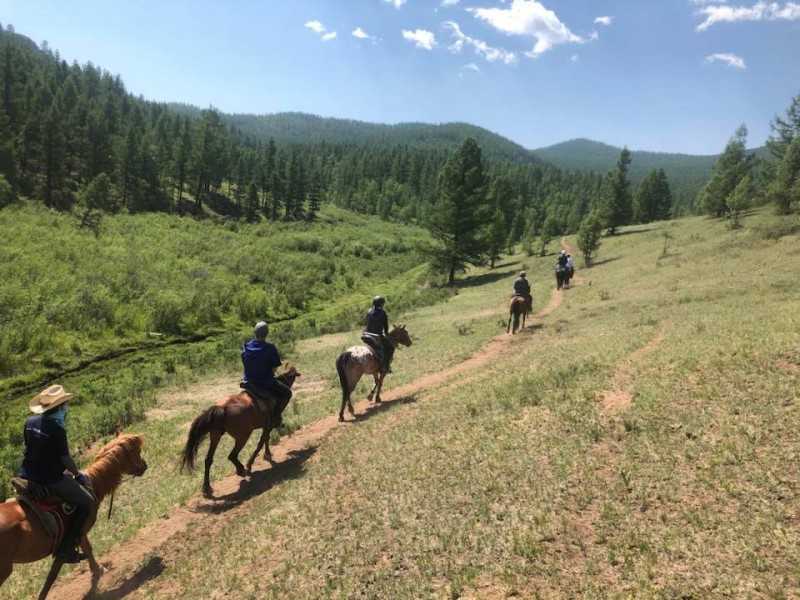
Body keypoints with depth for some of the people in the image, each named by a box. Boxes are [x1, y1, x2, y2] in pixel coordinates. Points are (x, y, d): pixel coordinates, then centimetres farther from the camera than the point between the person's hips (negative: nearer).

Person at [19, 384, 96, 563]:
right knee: (88, 502, 0)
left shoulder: (30, 421, 3)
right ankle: (66, 548, -2)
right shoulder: (57, 429, -18)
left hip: (27, 473, 8)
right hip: (50, 478, -8)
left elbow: (30, 447, 14)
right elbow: (65, 458, -15)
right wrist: (78, 475, 1)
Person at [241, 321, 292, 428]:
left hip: (248, 382, 6)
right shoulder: (270, 348, -16)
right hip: (266, 384, -6)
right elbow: (274, 368, -11)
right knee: (287, 393, 17)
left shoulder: (246, 347, -1)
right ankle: (276, 418, 6)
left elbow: (246, 365, 7)